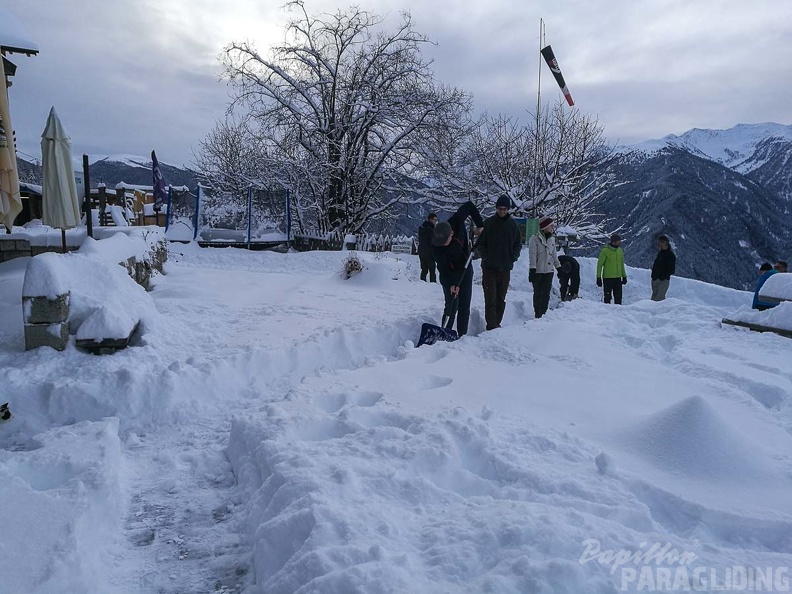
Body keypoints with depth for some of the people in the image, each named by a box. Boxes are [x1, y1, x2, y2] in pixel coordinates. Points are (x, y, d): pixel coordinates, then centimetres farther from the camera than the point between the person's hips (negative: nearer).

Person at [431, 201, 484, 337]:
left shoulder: (457, 222, -25)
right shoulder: (436, 246, -29)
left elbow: (469, 205, -10)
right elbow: (442, 268, -23)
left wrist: (479, 225, -9)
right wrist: (450, 284, -32)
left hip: (465, 270, 3)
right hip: (448, 275, -3)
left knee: (464, 306, 3)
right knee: (451, 306, -10)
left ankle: (462, 336, 9)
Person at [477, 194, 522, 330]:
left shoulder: (513, 225, 6)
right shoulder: (488, 223, -1)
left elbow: (518, 244, 15)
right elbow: (480, 243, 4)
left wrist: (513, 257, 3)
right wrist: (485, 256, -5)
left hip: (505, 268, 3)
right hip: (489, 267, -3)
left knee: (501, 299, 10)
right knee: (490, 298, -8)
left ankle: (497, 323, 19)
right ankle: (491, 325, -7)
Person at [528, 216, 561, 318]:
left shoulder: (552, 239, 13)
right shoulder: (534, 239, -7)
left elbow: (554, 255, 19)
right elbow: (532, 255, -12)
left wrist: (559, 267, 17)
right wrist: (532, 269, -19)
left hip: (549, 271, 5)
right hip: (538, 271, -5)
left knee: (546, 294, 5)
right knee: (538, 293, 1)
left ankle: (543, 313, 13)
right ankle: (538, 315, 8)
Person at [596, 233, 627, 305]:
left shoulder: (620, 250, 9)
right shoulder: (605, 251, -9)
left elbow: (622, 264, 19)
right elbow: (599, 265, -6)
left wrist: (624, 276, 16)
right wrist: (598, 277, -10)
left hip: (618, 278, 5)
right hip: (608, 278, -5)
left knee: (618, 297, 6)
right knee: (608, 297, 1)